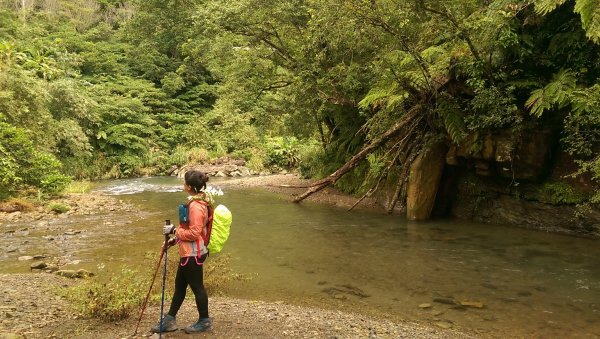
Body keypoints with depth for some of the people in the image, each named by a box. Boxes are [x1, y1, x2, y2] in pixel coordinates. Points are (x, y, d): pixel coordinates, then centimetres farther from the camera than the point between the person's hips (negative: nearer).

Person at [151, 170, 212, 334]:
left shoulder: (196, 206, -24)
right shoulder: (197, 200, 8)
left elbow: (194, 233, -24)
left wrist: (174, 230, -16)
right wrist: (175, 239, 15)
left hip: (192, 254, -10)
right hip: (188, 252, 10)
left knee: (197, 287, 6)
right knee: (179, 286, 17)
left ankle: (204, 321, 22)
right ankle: (170, 320, 28)